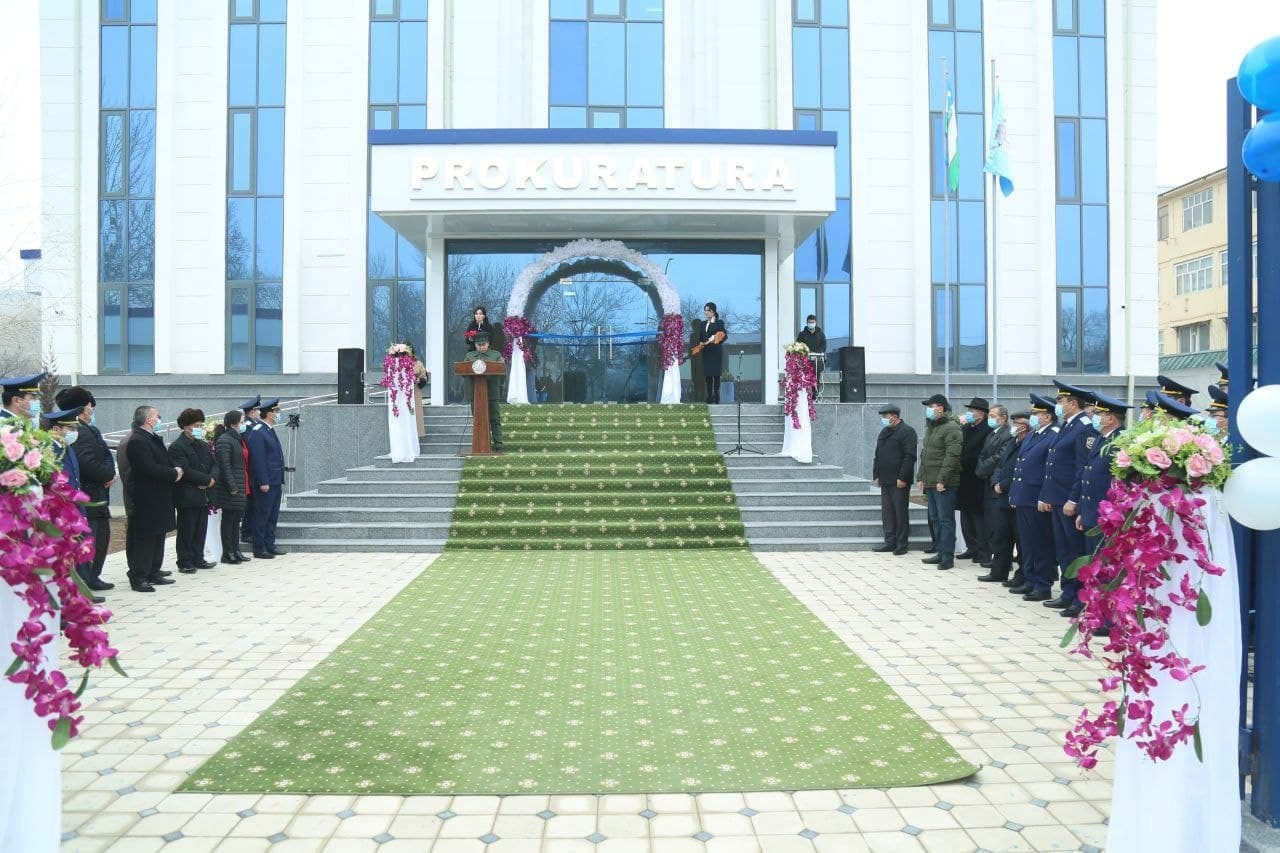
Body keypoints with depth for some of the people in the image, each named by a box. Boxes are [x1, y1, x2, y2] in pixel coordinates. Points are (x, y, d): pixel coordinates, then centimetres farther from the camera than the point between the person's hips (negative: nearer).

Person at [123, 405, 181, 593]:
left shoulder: (154, 439, 16)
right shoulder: (137, 441, -16)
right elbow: (150, 469, -24)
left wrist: (175, 471, 1)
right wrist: (174, 474, -14)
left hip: (159, 498, 10)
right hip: (145, 500, -10)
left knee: (158, 537, 15)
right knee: (143, 538, -5)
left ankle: (153, 573, 24)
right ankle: (138, 578, 1)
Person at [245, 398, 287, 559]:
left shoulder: (270, 430, 15)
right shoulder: (257, 431, -14)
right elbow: (257, 459, -19)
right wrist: (263, 482, -21)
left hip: (275, 481, 9)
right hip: (265, 483, -9)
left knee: (273, 515, 14)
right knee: (262, 515, -2)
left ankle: (269, 545, 22)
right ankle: (259, 549, 6)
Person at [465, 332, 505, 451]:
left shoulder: (496, 355, 11)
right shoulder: (469, 356, 16)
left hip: (492, 393, -2)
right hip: (475, 393, 2)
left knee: (495, 419, -3)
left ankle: (498, 442, -2)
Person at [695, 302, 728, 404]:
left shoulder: (719, 323, 2)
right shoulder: (702, 324, 18)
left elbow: (725, 336, -8)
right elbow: (699, 337, 17)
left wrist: (716, 340, -22)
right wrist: (700, 343, -3)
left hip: (716, 352, -5)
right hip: (706, 352, 5)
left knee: (716, 374, -5)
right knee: (707, 374, 3)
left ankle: (716, 396, -2)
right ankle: (709, 396, 6)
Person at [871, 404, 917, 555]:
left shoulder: (906, 432, -9)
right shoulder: (884, 432, 17)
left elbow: (910, 457, -15)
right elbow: (878, 456, 22)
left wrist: (902, 478, -18)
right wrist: (876, 475, 15)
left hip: (899, 482, -8)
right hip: (885, 481, 8)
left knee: (900, 512, -2)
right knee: (887, 512, 9)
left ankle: (902, 544, 5)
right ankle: (890, 542, 16)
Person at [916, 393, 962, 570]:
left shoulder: (951, 428, -12)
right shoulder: (930, 427, 18)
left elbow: (952, 456, -19)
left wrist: (942, 479, -21)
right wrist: (921, 477, 17)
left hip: (944, 484, -9)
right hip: (930, 482, 9)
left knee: (945, 520, -5)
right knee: (935, 519, 14)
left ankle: (947, 557, -1)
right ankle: (940, 553, 22)